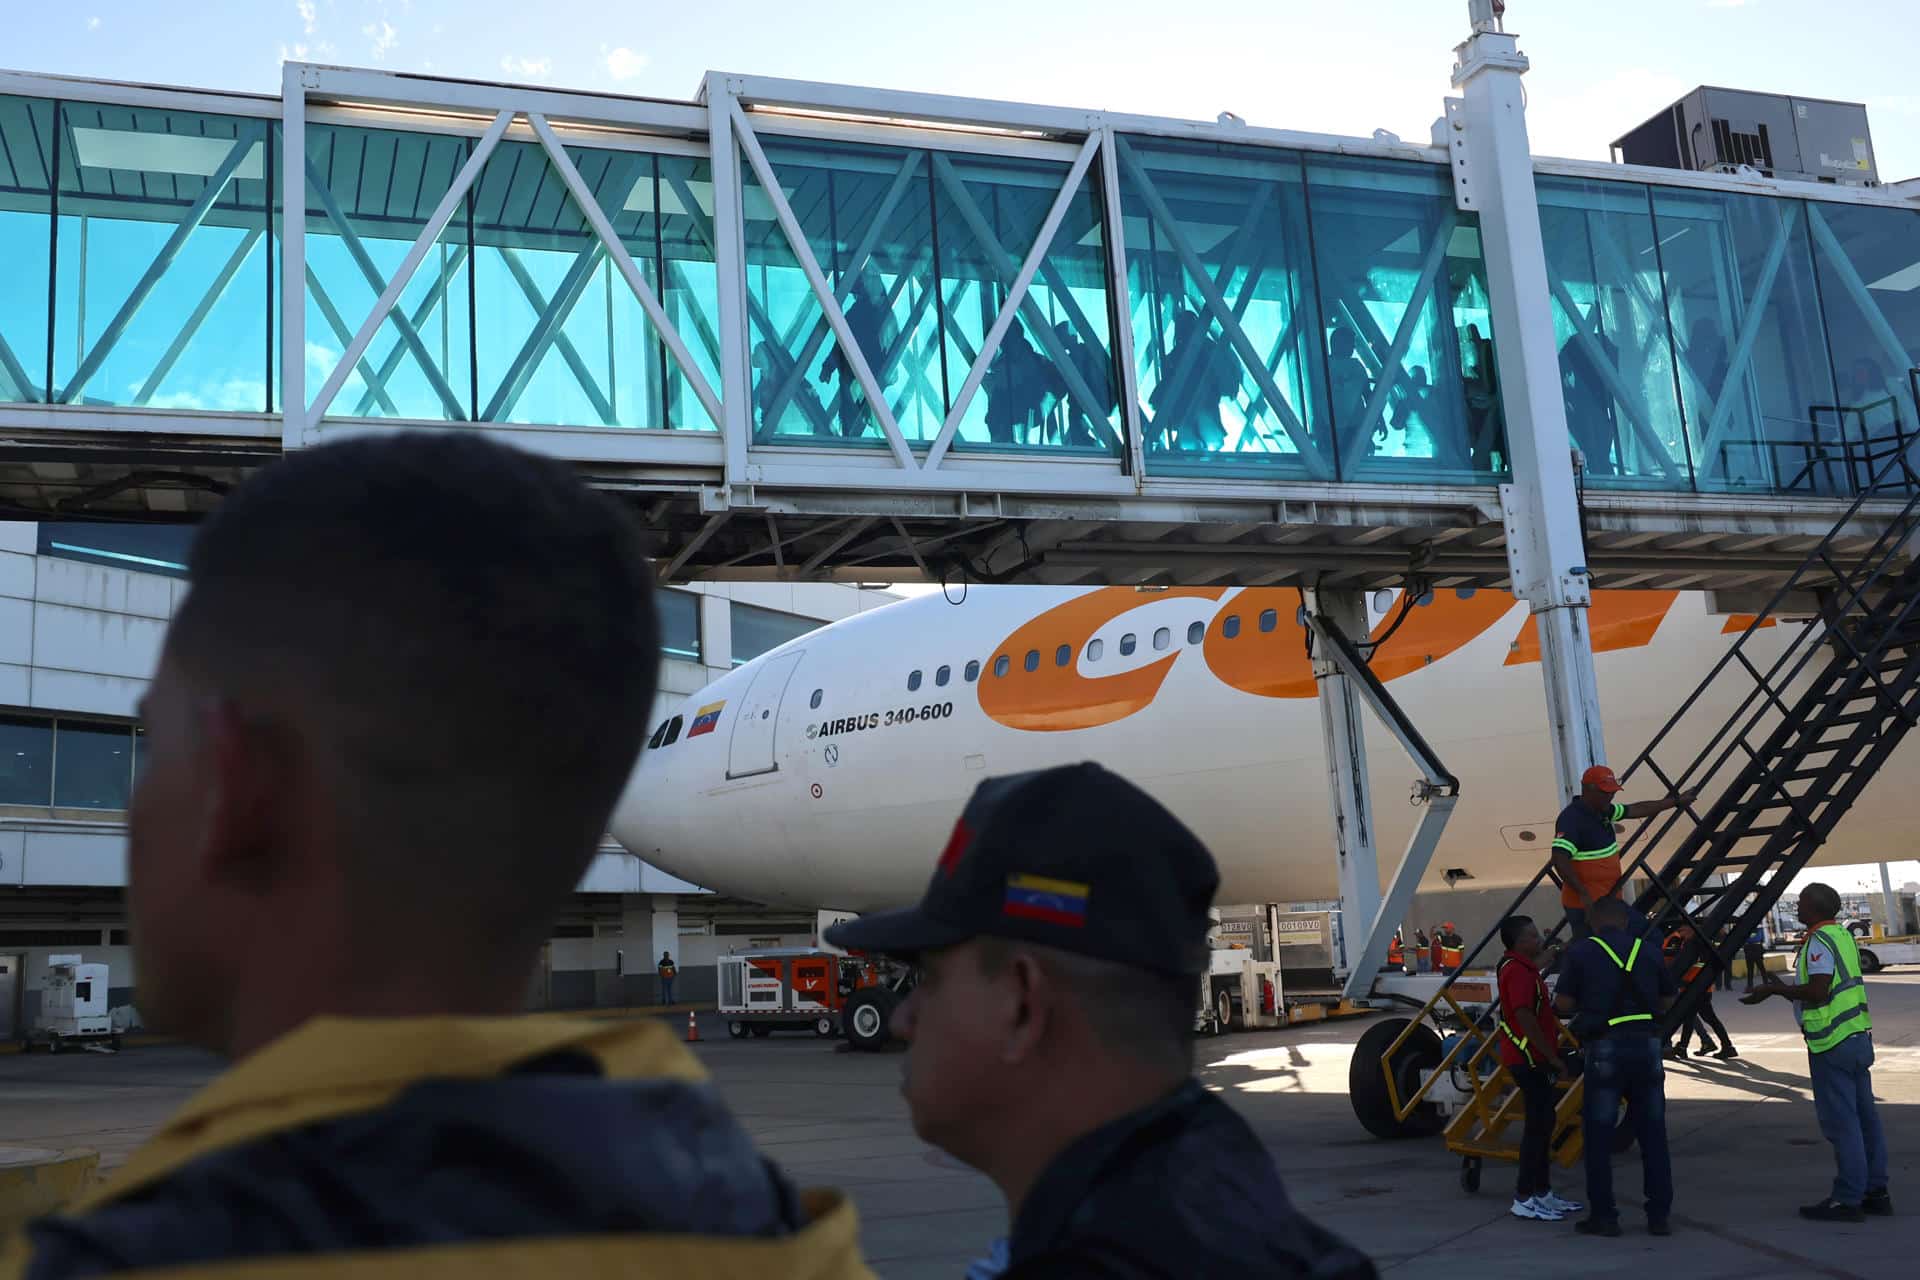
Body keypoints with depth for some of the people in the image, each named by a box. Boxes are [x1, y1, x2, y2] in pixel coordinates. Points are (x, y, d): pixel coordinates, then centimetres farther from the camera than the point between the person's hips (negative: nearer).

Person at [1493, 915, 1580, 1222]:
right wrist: (1554, 1058, -20)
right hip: (1528, 1059, -11)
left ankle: (1542, 1193, 23)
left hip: (1534, 1058, 11)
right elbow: (1525, 1019, -24)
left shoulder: (1523, 967, 16)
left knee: (1542, 1123, 15)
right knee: (1538, 1125, -8)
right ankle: (1524, 1199, -5)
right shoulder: (1518, 971, -17)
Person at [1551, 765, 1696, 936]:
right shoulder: (1571, 819, -21)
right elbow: (1560, 861, -30)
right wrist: (1583, 894, -30)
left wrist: (1677, 801, 27)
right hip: (1585, 905, -10)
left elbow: (1637, 810, 22)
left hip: (1608, 899, 10)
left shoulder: (1602, 811, 9)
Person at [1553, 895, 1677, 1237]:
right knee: (1652, 1135, 11)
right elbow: (1667, 1001, 15)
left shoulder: (1581, 952, -2)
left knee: (1598, 1135, 5)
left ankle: (1604, 1216, 7)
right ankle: (1660, 1215, 13)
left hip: (1605, 1048, -3)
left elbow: (1563, 1004, -4)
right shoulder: (1648, 951, 8)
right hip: (1646, 1044, 3)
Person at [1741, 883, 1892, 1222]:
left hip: (1832, 1044, -10)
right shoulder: (1843, 935, 14)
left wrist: (1775, 989, -14)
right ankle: (1876, 1191, 19)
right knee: (1865, 1117, 13)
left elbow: (1818, 991, -24)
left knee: (1841, 1123, -5)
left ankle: (1848, 1199, -1)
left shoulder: (1819, 942, -16)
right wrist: (1785, 989, 21)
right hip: (1858, 1037, 10)